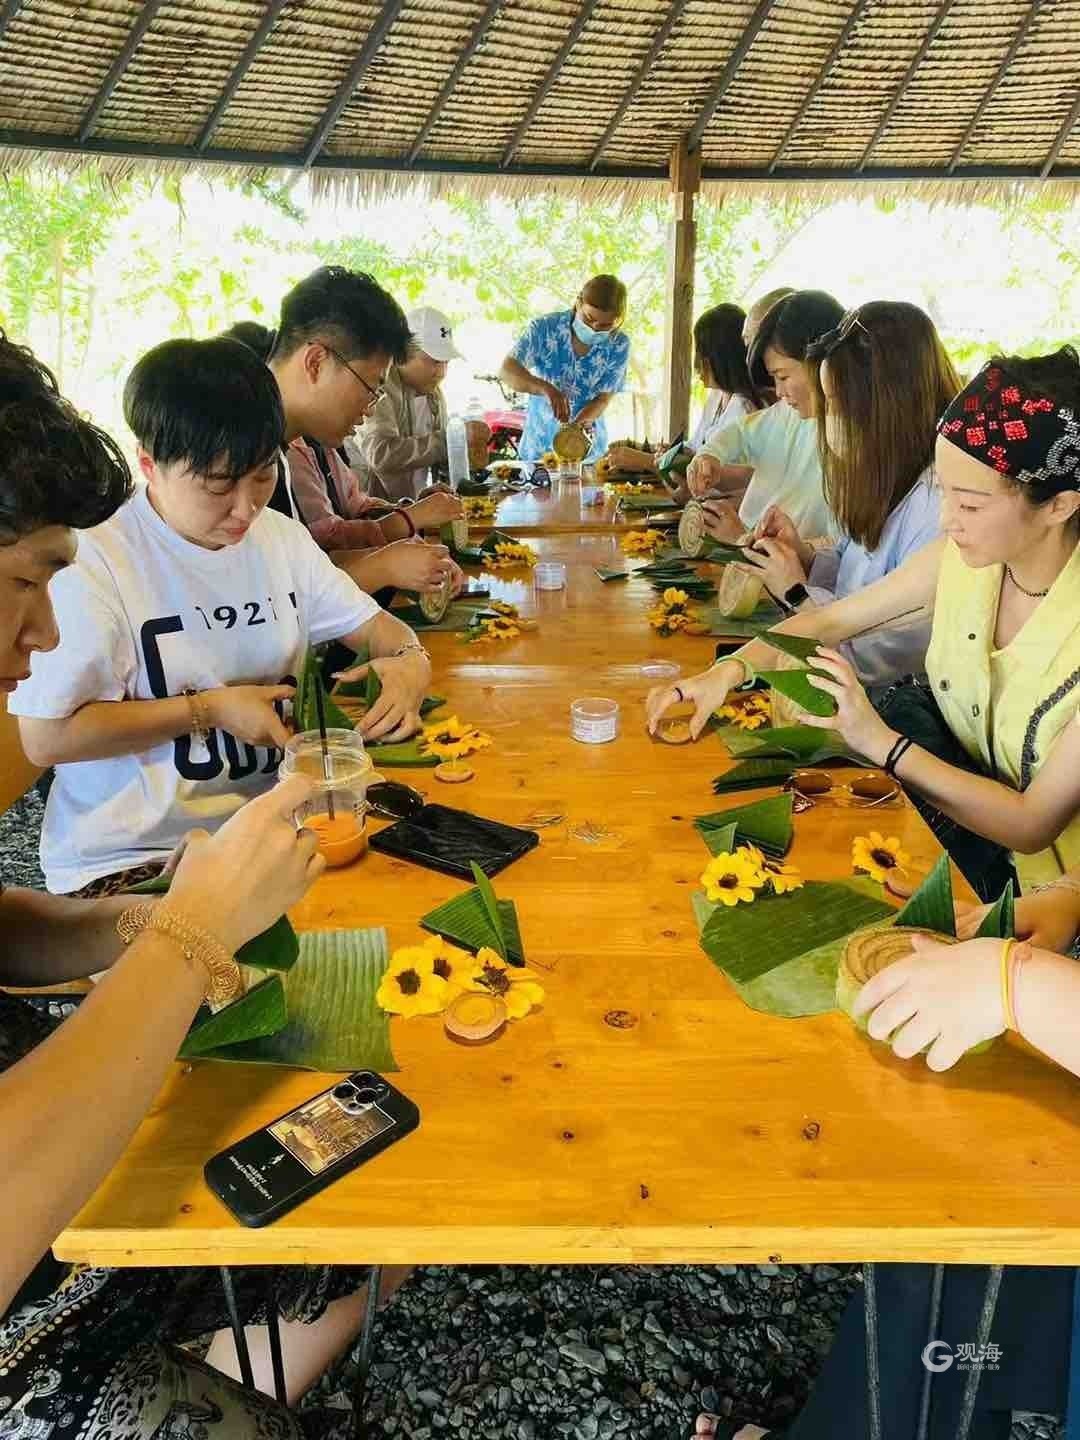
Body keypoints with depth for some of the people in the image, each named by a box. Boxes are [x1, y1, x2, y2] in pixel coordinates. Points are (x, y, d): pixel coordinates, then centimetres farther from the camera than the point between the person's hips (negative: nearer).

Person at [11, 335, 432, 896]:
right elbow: (45, 736, -13)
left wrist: (409, 660, -12)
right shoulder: (92, 561, -13)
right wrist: (208, 709, -14)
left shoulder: (281, 538, 8)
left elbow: (371, 624, 12)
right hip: (130, 859, -6)